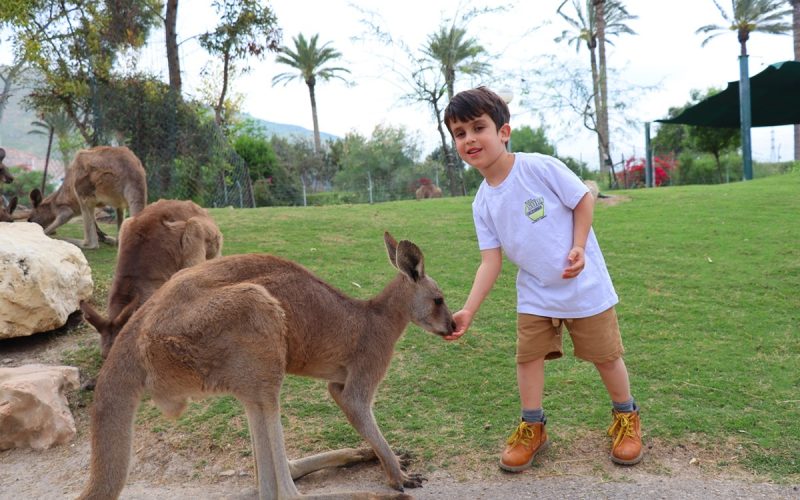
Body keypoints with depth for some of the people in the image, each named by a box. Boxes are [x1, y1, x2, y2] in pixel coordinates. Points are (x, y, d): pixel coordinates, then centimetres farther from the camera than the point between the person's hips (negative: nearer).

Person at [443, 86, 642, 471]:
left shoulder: (539, 167, -18)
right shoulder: (482, 204, -4)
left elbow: (583, 199, -8)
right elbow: (491, 262, -6)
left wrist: (578, 246, -18)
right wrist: (468, 311, -15)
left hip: (584, 284, -4)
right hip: (534, 294, 4)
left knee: (605, 355, 9)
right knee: (528, 356, 4)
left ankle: (626, 418, 34)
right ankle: (532, 428, 25)